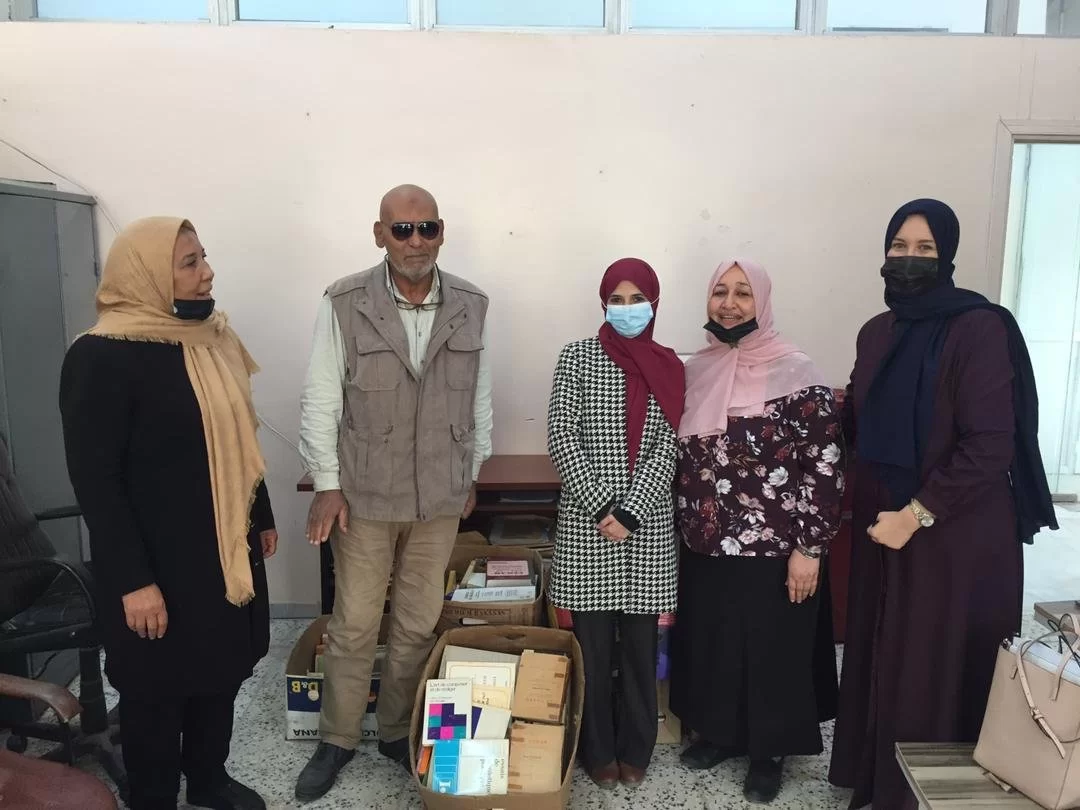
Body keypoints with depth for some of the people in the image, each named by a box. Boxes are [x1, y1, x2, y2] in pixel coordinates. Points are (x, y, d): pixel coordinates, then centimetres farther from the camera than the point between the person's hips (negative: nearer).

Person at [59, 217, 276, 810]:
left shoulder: (211, 338, 5)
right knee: (158, 689, 12)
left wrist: (263, 517, 16)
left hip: (226, 551, 7)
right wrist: (133, 581, -20)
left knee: (222, 671, 20)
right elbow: (95, 481, -19)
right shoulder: (102, 358, -18)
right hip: (160, 564, -7)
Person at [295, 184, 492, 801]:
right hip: (364, 494, -2)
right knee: (354, 624, 10)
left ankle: (399, 732, 33)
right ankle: (338, 740, 30)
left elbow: (480, 397, 7)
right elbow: (321, 400, -6)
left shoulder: (471, 306, -1)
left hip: (440, 497, 2)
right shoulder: (345, 305, -9)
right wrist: (328, 484, -8)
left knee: (420, 623, 13)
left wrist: (473, 473, 11)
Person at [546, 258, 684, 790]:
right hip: (587, 520, -1)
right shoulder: (577, 357, -1)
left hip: (648, 523, 2)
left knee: (640, 643, 10)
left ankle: (635, 749, 28)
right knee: (592, 644, 7)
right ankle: (598, 750, 25)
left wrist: (629, 512, -13)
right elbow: (561, 436, -7)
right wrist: (601, 507, -14)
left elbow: (667, 448, -2)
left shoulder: (669, 368, 5)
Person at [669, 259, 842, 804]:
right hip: (705, 548, 5)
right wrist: (681, 530, 12)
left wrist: (809, 548, -14)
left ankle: (771, 750, 32)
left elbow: (826, 467, -13)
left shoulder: (797, 375, -13)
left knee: (773, 651, 11)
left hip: (773, 551, -5)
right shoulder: (693, 372, 3)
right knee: (710, 644, 17)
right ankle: (720, 730, 40)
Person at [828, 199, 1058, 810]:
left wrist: (918, 514, -19)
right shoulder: (877, 333, 8)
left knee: (939, 674, 4)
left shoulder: (980, 328, -14)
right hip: (883, 527, 7)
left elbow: (990, 445, -18)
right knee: (880, 661, 15)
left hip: (957, 538, -6)